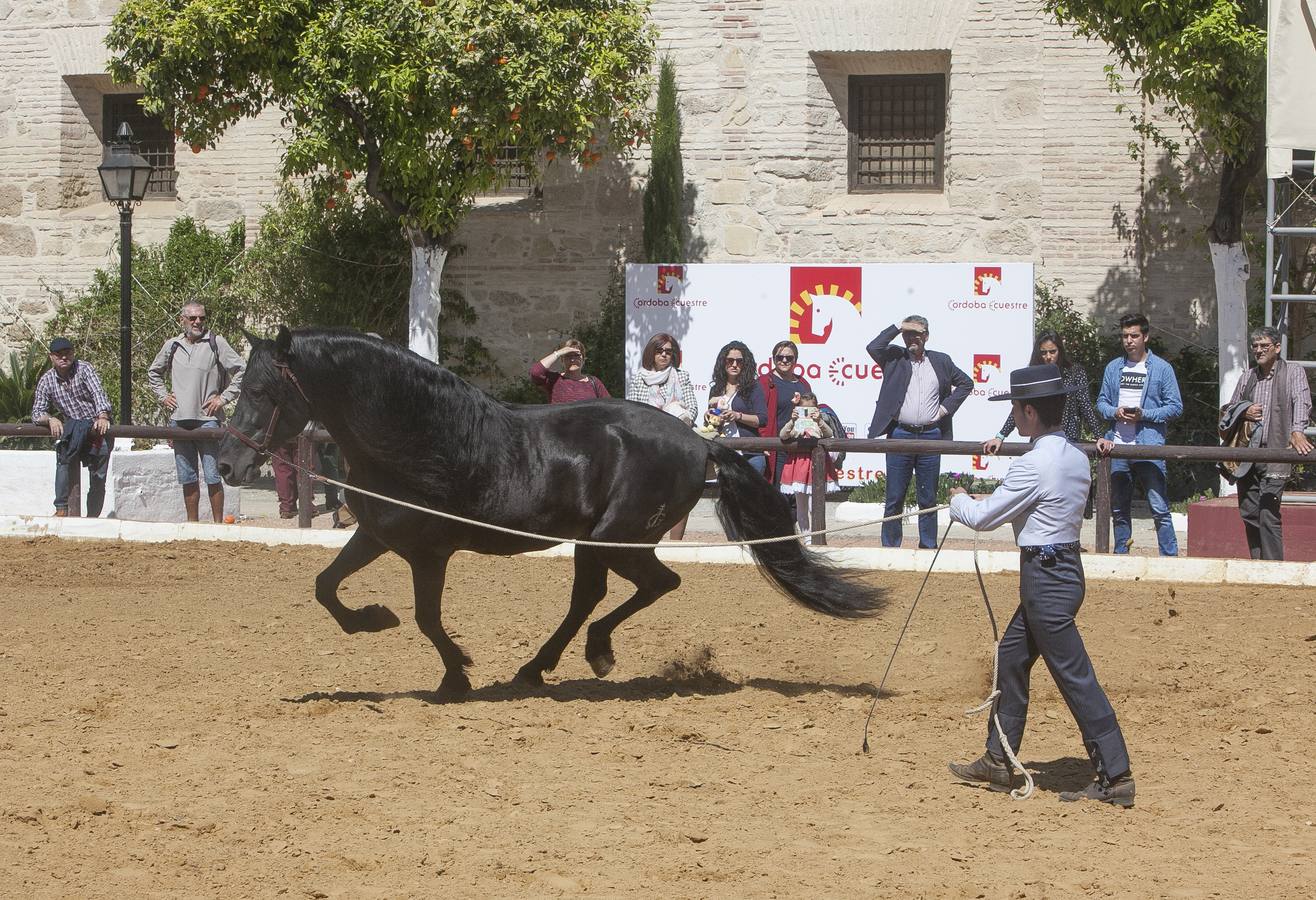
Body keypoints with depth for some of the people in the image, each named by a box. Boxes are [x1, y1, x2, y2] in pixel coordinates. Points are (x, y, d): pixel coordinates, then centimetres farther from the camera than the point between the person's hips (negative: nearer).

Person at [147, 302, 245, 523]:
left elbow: (241, 370, -2)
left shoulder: (216, 343, 0)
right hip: (179, 420, 4)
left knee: (212, 477, -6)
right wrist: (163, 396, 13)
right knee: (187, 478, 10)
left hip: (207, 419, -4)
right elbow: (153, 373, 28)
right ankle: (192, 523, 18)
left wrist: (223, 398, -6)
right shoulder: (172, 346, 12)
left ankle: (218, 524, -1)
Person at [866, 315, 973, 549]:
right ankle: (890, 546, 8)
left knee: (928, 498, 7)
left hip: (930, 436, 1)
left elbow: (966, 383, 16)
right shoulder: (894, 358, 3)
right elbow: (873, 348, -15)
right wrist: (897, 327, -10)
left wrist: (947, 406, 3)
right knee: (894, 498, 2)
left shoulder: (940, 361, 9)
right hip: (900, 436, -1)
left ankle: (928, 546, 14)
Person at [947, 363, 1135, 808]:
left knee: (1074, 677, -7)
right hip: (1065, 566, 10)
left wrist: (959, 501, 8)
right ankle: (997, 762, 27)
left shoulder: (1034, 464, -20)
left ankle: (1115, 777, -6)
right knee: (1011, 658, 19)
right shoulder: (1076, 456, 8)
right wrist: (985, 500, 18)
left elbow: (983, 518, -13)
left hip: (1046, 578, -10)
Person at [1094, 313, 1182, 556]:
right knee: (1119, 509, 12)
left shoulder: (1162, 368, 0)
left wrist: (1144, 415, -14)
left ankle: (1170, 558, -7)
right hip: (1117, 445, 5)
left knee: (1159, 507, -10)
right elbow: (1101, 402, 15)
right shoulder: (1113, 368, 12)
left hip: (1149, 445, -4)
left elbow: (1175, 407, -1)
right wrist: (1115, 412, -7)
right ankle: (1121, 556, 23)